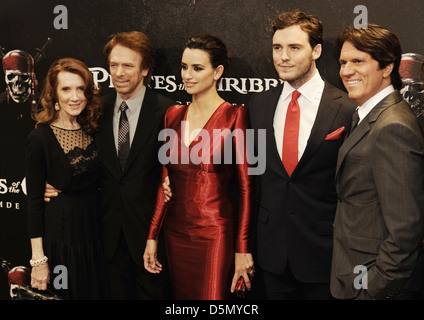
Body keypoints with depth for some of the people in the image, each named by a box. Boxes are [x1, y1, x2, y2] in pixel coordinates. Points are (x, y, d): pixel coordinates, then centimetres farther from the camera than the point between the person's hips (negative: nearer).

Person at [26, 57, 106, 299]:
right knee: (65, 294, 10)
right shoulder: (40, 138, -14)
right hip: (60, 236, -5)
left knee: (97, 292, 17)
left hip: (95, 231, 5)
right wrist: (39, 259, -12)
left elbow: (96, 183, 6)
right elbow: (35, 201, -12)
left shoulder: (92, 130, 2)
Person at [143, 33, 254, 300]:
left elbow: (246, 186, -9)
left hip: (215, 233, -5)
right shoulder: (173, 115, 7)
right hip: (176, 232, 5)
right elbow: (166, 180, 10)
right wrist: (152, 236, 8)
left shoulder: (234, 115, -8)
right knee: (182, 295, 16)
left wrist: (242, 249, -12)